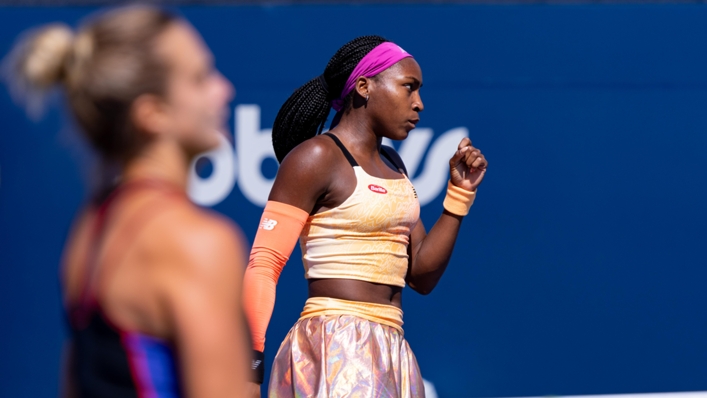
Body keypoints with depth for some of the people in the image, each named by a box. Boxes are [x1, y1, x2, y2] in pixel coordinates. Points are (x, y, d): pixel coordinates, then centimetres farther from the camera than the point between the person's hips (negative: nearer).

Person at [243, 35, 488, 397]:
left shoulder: (391, 165, 18)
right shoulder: (316, 158, -7)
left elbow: (422, 276, 17)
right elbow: (262, 268, -12)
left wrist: (459, 193, 9)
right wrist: (252, 363, -22)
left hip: (390, 358, 9)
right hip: (335, 352, -9)